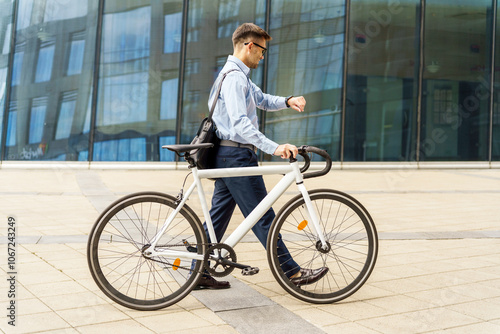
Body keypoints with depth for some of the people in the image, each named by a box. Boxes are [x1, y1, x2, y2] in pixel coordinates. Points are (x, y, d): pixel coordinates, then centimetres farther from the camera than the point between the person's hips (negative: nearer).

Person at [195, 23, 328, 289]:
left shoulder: (238, 75, 18)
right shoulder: (234, 77, -16)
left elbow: (262, 100, 25)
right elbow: (240, 123, -27)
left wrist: (288, 101, 5)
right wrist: (274, 148, -34)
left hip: (228, 156, 11)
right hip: (237, 155, -11)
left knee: (218, 216, 12)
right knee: (263, 218, -4)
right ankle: (292, 272, 3)